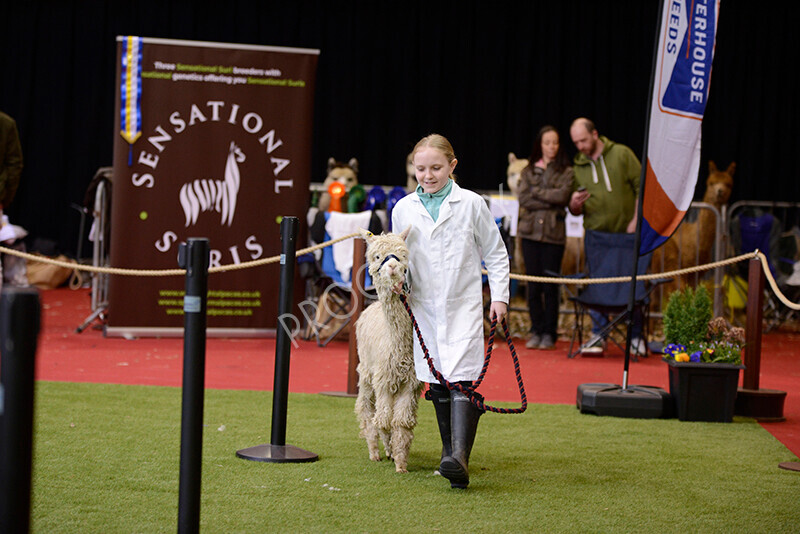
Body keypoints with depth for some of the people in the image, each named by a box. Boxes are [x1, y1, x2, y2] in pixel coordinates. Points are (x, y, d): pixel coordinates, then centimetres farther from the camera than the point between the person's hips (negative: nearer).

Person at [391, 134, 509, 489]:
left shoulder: (471, 204, -2)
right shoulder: (403, 209, 5)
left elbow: (495, 253, 6)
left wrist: (499, 296, 0)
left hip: (464, 305, -3)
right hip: (425, 307, 3)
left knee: (461, 379, -15)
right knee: (437, 382, 9)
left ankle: (460, 457, -25)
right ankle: (449, 449, 22)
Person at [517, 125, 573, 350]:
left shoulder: (566, 172, 5)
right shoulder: (528, 171, 12)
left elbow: (562, 195, -11)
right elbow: (523, 198, -1)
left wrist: (537, 191, -4)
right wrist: (550, 202, -7)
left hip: (553, 234, -2)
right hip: (530, 232, 2)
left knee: (550, 287, -1)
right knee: (533, 285, 3)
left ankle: (549, 333, 7)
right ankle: (536, 331, 11)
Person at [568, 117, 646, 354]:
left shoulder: (621, 154, -1)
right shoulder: (578, 167, 8)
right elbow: (575, 211, 13)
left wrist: (636, 219, -7)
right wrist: (574, 204, -11)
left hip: (626, 233, -2)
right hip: (596, 233, 2)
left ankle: (635, 336, 13)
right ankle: (598, 334, 13)